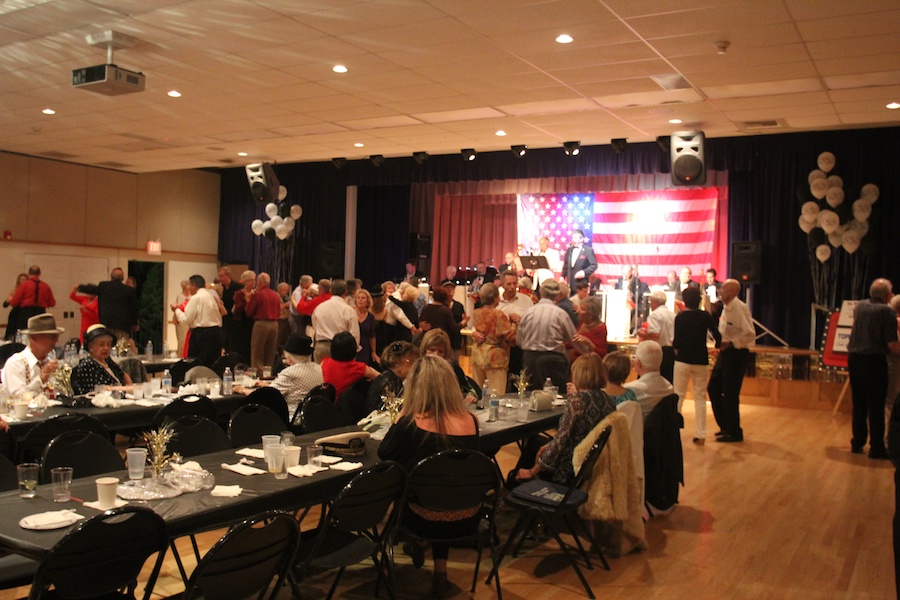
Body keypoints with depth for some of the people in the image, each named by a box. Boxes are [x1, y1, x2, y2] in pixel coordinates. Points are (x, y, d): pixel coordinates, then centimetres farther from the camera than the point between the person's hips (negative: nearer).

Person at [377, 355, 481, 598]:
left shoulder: (410, 423, -17)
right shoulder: (470, 421, -6)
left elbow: (383, 454, 1)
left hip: (427, 521, -3)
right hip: (468, 519, 3)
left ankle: (417, 545, 54)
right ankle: (440, 574, 31)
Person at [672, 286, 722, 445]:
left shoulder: (680, 317, -6)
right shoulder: (706, 316, -2)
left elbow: (676, 341, -10)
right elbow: (717, 336, -5)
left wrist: (675, 348, 12)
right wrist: (717, 347, 15)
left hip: (683, 360, -1)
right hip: (701, 361, 1)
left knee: (678, 396, 9)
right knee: (700, 397, 7)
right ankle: (701, 434, 5)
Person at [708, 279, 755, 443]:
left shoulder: (740, 308, -16)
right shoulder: (726, 308, 11)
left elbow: (750, 334, -22)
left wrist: (730, 342, -23)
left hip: (736, 354, -9)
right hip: (725, 352, 9)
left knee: (730, 394, -2)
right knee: (713, 388, 12)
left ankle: (734, 432, 12)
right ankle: (726, 426, 25)